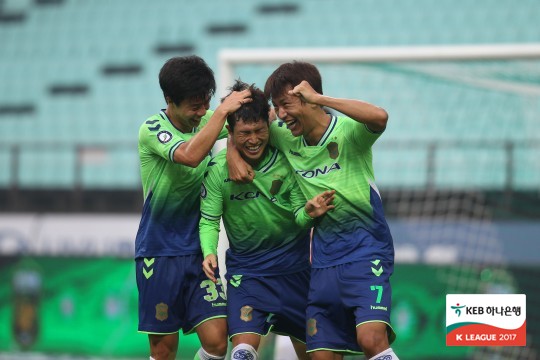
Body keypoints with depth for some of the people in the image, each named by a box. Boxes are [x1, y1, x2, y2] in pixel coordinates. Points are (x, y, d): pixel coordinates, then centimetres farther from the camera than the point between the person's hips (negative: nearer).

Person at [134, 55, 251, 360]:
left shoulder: (206, 120, 2)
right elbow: (190, 155, -32)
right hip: (159, 252, -4)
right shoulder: (152, 129, -14)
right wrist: (223, 110, -28)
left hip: (198, 249, 4)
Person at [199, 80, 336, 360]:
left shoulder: (287, 159, -14)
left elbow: (300, 219, -10)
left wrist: (308, 214, -33)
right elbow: (208, 221, -7)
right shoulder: (218, 169, -14)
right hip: (245, 269, -1)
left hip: (294, 266, 1)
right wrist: (209, 253, -26)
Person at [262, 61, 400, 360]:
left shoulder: (348, 130, -13)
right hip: (323, 260, 6)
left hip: (366, 249, -6)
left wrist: (319, 98, -30)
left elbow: (379, 117, -35)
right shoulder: (285, 138, 5)